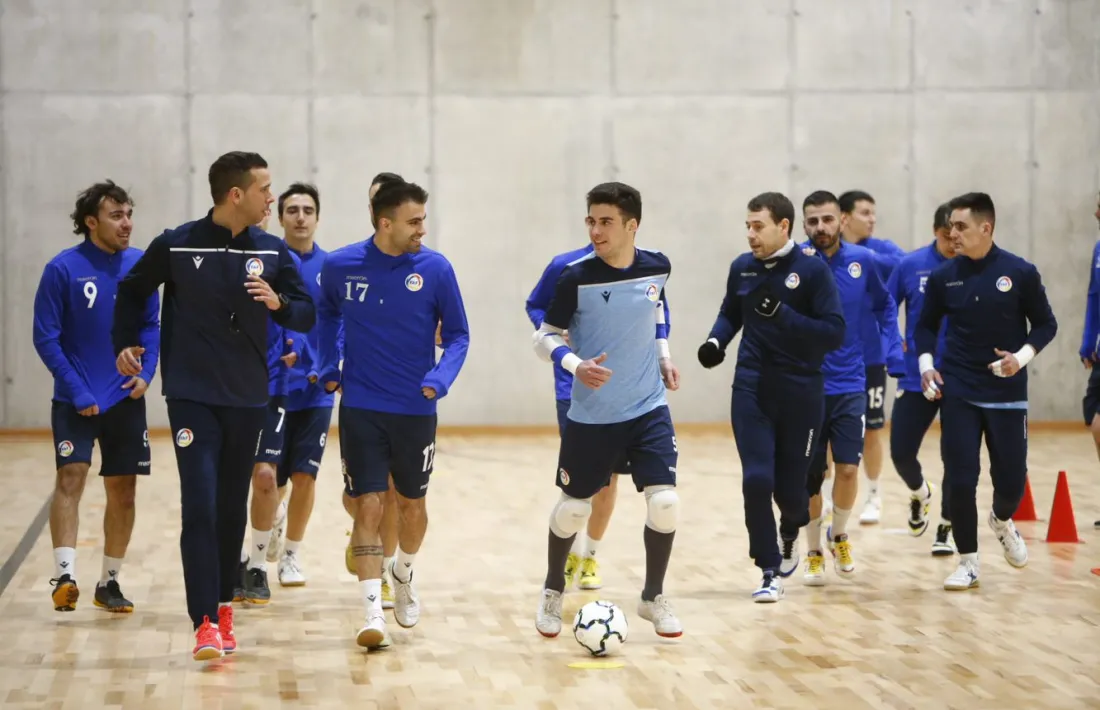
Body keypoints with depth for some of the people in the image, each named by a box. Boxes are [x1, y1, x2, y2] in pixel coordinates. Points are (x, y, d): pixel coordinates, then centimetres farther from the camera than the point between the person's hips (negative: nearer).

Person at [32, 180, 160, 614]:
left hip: (126, 399, 4)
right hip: (75, 400, -3)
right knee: (70, 477, -17)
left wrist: (146, 372, -6)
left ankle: (109, 582, 20)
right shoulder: (63, 269, -10)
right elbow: (45, 337, -8)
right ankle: (65, 576, -21)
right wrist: (77, 392, -14)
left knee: (123, 489, 7)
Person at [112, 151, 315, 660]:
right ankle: (205, 624, -15)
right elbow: (131, 291, 13)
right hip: (191, 395, -3)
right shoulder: (176, 245, -5)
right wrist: (124, 344, 8)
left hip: (247, 399, 3)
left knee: (232, 508, 11)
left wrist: (278, 303, -15)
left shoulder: (272, 252, 2)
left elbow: (306, 315, 5)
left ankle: (223, 607, 25)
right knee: (199, 507, -12)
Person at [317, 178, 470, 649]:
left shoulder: (435, 268, -9)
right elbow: (326, 315, 16)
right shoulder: (340, 266, -6)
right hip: (360, 409, -1)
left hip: (415, 410, 1)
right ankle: (373, 611, -7)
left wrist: (440, 379, -16)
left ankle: (403, 576, 43)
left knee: (412, 504, 14)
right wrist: (327, 367, 8)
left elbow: (458, 335, 0)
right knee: (368, 505, -9)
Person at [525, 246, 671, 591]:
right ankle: (572, 553, 9)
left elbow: (660, 315, 10)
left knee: (608, 479, 11)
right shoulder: (565, 267, -7)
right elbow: (535, 306, 7)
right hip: (575, 390, -2)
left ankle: (589, 556, 30)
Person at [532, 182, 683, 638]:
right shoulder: (576, 278, -15)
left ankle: (653, 598, 11)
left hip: (648, 408, 2)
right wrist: (576, 364, -25)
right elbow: (545, 337, -7)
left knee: (665, 501, -11)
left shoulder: (657, 267, -4)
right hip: (591, 415, -2)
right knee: (572, 508, 8)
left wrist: (663, 356, 10)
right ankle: (553, 592, 34)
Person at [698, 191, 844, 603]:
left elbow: (835, 334, -14)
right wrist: (716, 341, -1)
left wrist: (783, 314, -23)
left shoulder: (812, 270, -10)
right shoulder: (741, 268, 3)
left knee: (790, 489, 5)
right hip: (751, 392, 2)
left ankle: (791, 531, 42)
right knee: (757, 481, -10)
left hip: (801, 396, -2)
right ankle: (770, 573, 5)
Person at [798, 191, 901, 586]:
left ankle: (839, 535, 22)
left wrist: (893, 346, 3)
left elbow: (884, 306, 13)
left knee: (848, 468, -6)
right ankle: (813, 551, 25)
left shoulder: (862, 261, -1)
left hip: (850, 385, 1)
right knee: (810, 475, 5)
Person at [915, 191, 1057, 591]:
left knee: (1011, 478, 3)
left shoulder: (1020, 273, -6)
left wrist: (1022, 357, -14)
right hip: (958, 394, 1)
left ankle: (1002, 521, 39)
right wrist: (926, 364, -3)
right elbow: (926, 326, 13)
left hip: (1007, 394, -1)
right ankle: (968, 562, 10)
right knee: (960, 479, -5)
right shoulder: (943, 277, 0)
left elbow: (1045, 324, 2)